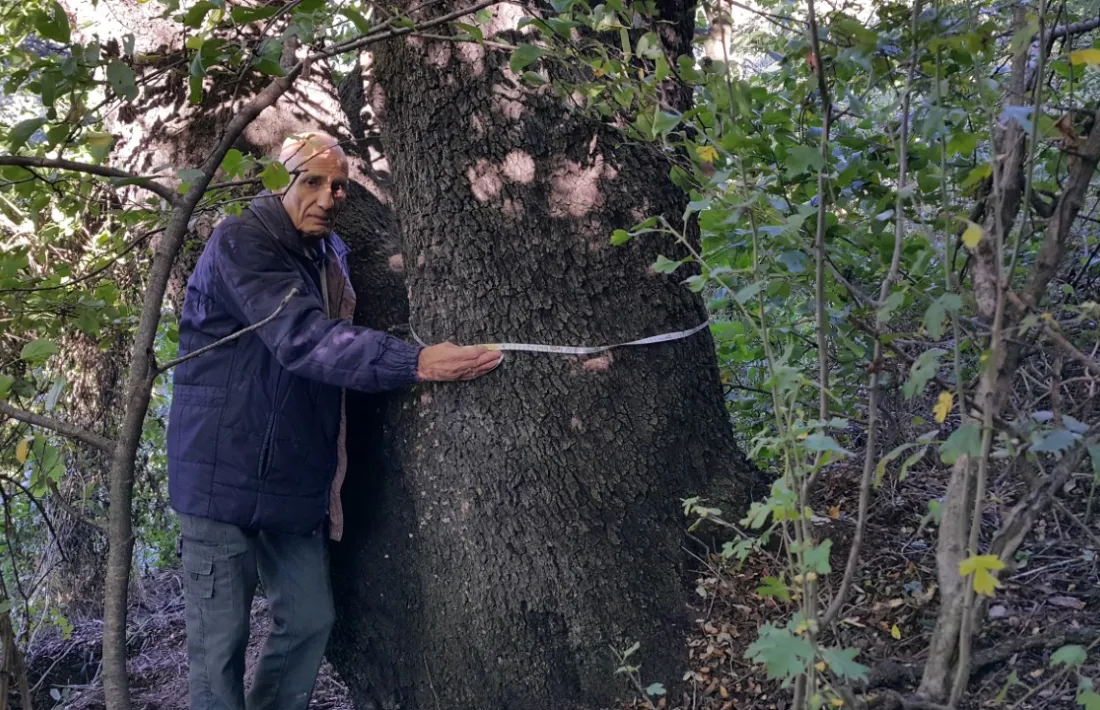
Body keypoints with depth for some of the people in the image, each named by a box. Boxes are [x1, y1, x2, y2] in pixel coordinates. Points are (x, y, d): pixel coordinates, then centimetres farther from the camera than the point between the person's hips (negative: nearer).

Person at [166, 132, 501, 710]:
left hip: (293, 484, 8)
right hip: (225, 476, -8)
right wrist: (416, 363, -36)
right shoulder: (241, 242, -13)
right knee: (220, 641, -3)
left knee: (310, 620, 10)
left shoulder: (326, 257, 13)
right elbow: (300, 338, -28)